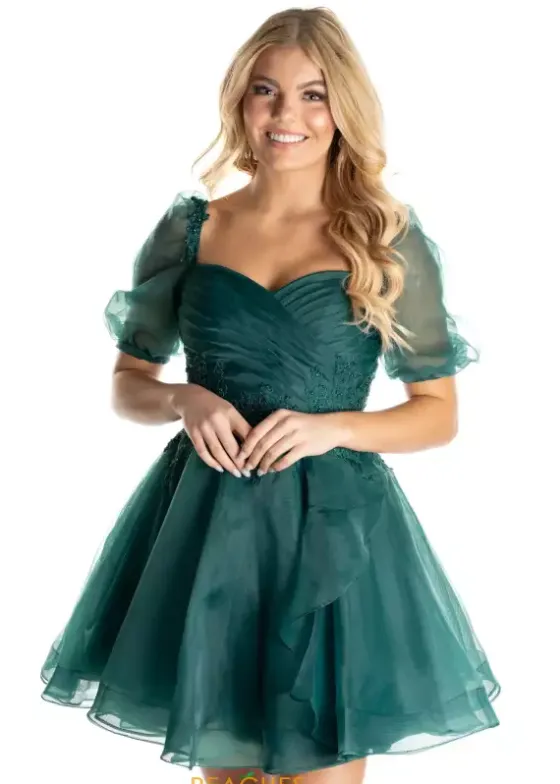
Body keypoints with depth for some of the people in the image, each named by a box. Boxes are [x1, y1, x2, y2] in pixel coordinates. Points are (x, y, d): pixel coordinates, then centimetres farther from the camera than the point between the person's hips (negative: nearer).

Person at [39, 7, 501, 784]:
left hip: (334, 526, -1)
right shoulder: (189, 228, 5)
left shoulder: (389, 238, 0)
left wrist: (332, 428, -13)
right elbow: (127, 383, 12)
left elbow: (439, 413, 4)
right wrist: (181, 400, -10)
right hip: (204, 524, 2)